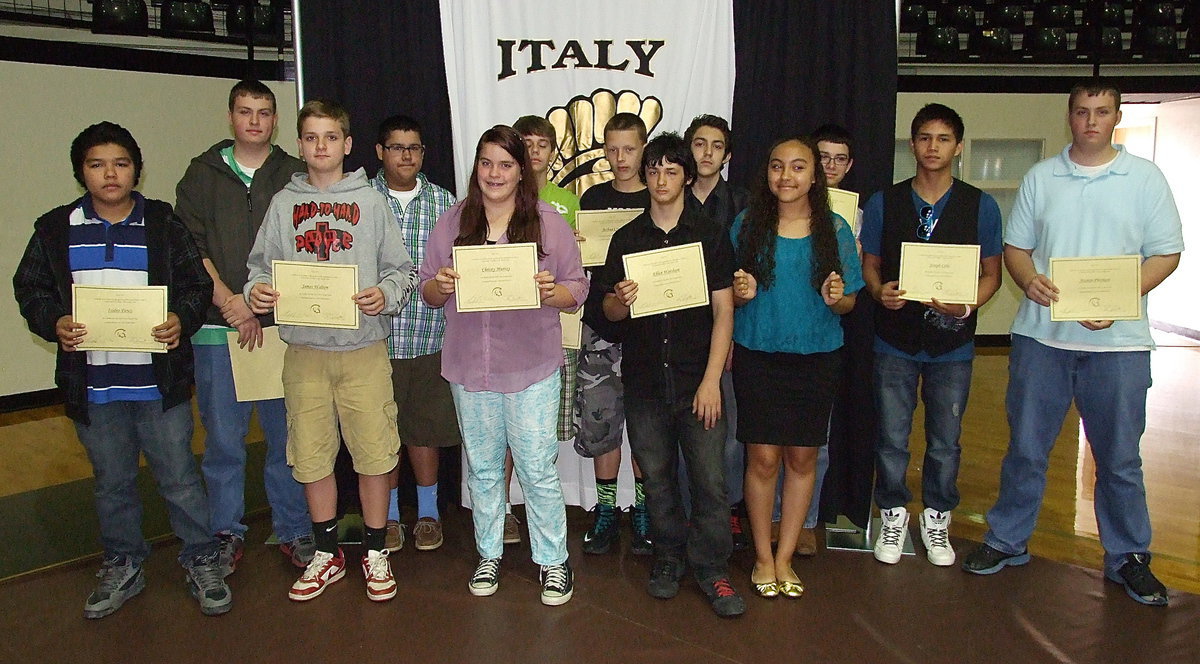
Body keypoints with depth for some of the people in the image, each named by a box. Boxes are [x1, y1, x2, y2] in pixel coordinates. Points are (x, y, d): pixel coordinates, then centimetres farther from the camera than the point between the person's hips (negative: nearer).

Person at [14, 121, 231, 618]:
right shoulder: (56, 229, 4)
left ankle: (201, 562, 21)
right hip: (92, 385, 2)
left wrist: (181, 320, -19)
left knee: (178, 477, 5)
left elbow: (197, 284, 1)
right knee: (111, 482, 16)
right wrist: (54, 324, -11)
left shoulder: (163, 224, 0)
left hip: (160, 382, -2)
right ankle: (121, 567, 33)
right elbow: (29, 289, 8)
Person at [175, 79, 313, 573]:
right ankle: (226, 534, 21)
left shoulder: (295, 176, 9)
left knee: (288, 435, 5)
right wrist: (228, 301, -10)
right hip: (217, 329, 0)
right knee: (223, 438, 6)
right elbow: (189, 247, 2)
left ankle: (294, 530, 19)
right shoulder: (202, 174, 11)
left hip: (283, 325, 0)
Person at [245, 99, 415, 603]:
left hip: (364, 348, -2)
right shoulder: (284, 204, 10)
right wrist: (256, 290, -10)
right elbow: (261, 265, 11)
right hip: (304, 350, 2)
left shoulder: (371, 201, 5)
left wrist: (386, 293, -16)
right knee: (311, 456, 8)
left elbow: (400, 268, 3)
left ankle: (375, 552, 19)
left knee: (374, 452, 1)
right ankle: (327, 553, 26)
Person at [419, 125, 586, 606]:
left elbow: (577, 290, 0)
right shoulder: (451, 223, 5)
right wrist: (439, 286, -14)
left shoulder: (549, 224, -1)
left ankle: (553, 561, 19)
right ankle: (488, 555, 32)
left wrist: (551, 292, -21)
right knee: (482, 467, 15)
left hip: (531, 369, -2)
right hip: (468, 367, 3)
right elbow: (428, 292, 8)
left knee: (537, 469, 1)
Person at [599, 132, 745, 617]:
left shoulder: (711, 235, 4)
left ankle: (711, 568, 13)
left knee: (710, 477, -3)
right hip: (644, 378, 2)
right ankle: (668, 559, 26)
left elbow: (724, 311, 0)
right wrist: (621, 300, -14)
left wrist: (712, 380, -8)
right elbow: (610, 311, 11)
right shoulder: (627, 238, 9)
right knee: (656, 476, 9)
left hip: (698, 380, -2)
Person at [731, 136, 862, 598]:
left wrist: (836, 298, -16)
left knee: (802, 456, 8)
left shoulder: (835, 230, 1)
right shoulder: (746, 225, 0)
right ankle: (762, 557, 19)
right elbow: (726, 295, 6)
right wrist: (742, 294, -16)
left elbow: (849, 303, 6)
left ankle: (785, 557, 23)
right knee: (763, 457, 2)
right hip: (758, 357, -1)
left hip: (816, 358, 1)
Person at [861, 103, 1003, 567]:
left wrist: (968, 304, -16)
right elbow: (869, 264, 7)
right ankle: (893, 515, 26)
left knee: (946, 441, 10)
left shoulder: (980, 206, 1)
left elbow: (991, 273, 5)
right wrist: (880, 291, -15)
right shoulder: (883, 203, 2)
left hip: (953, 342, 0)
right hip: (895, 340, 0)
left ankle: (937, 519, 29)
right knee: (892, 438, 6)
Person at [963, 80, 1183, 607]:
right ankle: (1007, 541, 23)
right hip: (1041, 334, 1)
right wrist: (1029, 279, -12)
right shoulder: (1040, 177, 8)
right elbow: (1015, 246, 10)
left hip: (1117, 340, -1)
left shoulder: (1145, 178, 4)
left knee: (1119, 457, 8)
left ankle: (1127, 557, 24)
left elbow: (1166, 253, 2)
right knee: (1026, 447, 9)